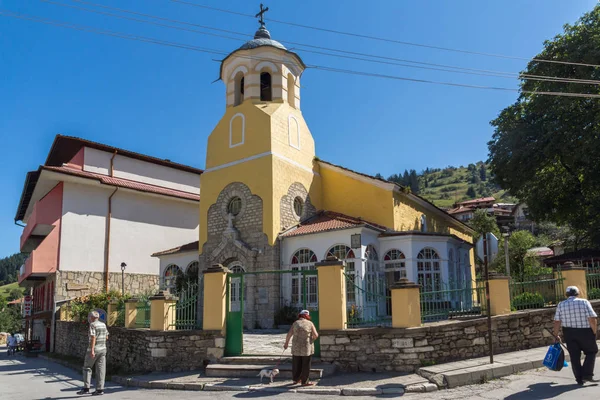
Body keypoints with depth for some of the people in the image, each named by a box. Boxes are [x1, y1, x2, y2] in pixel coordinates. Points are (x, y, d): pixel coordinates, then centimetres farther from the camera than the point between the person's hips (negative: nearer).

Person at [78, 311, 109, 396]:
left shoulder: (92, 325, -11)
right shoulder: (103, 324, 11)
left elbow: (93, 338, -21)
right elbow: (106, 337, 16)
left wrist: (92, 350, -25)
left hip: (93, 349, -6)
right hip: (102, 349, 6)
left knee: (87, 368, 7)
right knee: (100, 369, 4)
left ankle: (86, 388, 5)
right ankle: (100, 389, 2)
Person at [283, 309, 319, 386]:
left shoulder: (295, 323, 3)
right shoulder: (310, 323, -4)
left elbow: (289, 334, -1)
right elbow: (316, 335, -8)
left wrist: (286, 343, 12)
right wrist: (312, 340, 11)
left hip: (296, 347, 3)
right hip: (307, 348, -3)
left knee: (296, 364, 14)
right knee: (305, 365, 6)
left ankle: (295, 379, 25)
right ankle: (304, 382, 12)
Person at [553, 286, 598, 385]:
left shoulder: (561, 305, 2)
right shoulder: (584, 302, -5)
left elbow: (557, 322, -1)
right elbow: (592, 319, -14)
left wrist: (556, 335, 8)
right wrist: (594, 332, -2)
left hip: (569, 332, 2)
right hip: (585, 332, -2)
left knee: (574, 356, 10)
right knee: (591, 352, 15)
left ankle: (579, 379, 12)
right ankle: (587, 375, 6)